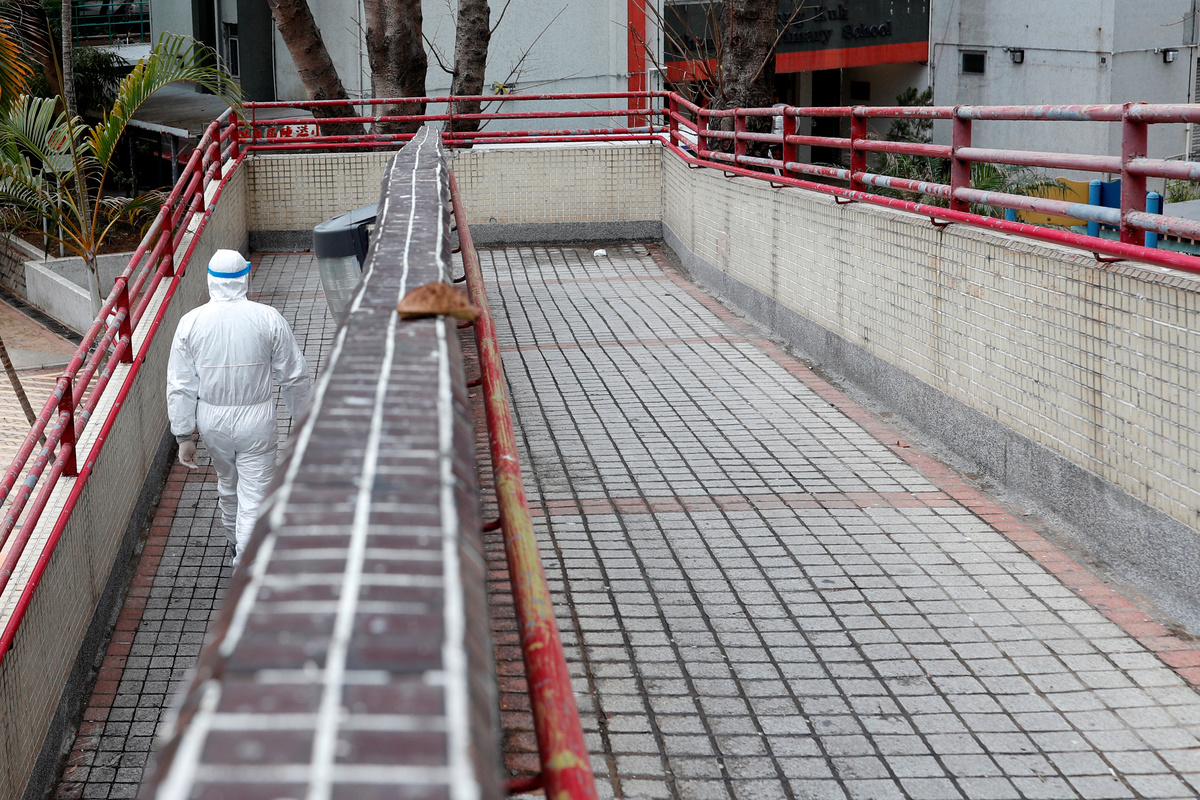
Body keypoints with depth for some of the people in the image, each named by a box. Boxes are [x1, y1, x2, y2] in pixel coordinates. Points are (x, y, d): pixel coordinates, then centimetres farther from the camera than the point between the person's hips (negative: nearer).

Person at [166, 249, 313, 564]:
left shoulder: (190, 322, -7)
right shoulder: (268, 319, -12)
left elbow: (180, 387, -4)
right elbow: (295, 377, -5)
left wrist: (184, 435, 4)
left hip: (212, 420, 4)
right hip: (256, 419, -3)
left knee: (227, 485, 26)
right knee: (255, 499, 3)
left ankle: (239, 544, 49)